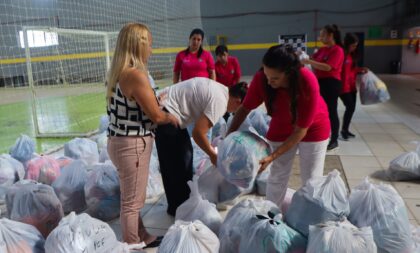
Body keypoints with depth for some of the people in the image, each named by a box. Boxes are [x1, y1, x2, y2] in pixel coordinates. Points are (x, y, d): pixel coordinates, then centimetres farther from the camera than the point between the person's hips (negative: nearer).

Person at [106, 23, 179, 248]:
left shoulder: (117, 73, 7)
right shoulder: (136, 75, -21)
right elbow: (156, 116, -16)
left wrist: (155, 99, 20)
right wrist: (172, 118, 3)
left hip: (120, 142, 10)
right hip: (132, 145, -9)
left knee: (132, 199, 21)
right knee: (132, 201, 6)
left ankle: (143, 237, 39)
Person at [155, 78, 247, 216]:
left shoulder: (220, 90, 10)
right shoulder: (220, 101, -19)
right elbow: (198, 133, -21)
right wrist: (213, 155, -5)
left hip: (166, 109, 10)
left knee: (185, 152, 18)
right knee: (175, 163, 1)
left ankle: (184, 201, 31)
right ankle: (177, 208, 17)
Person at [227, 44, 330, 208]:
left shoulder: (308, 83, -35)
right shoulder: (261, 79, -28)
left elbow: (301, 130, -29)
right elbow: (245, 108, -14)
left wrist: (273, 156, -35)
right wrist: (228, 137, -26)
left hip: (313, 128, -2)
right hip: (281, 127, 2)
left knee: (311, 179, 3)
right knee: (277, 176, 6)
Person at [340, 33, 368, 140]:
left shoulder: (352, 55, 14)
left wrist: (361, 70, 4)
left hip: (352, 86, 9)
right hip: (343, 86, -9)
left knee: (352, 108, 10)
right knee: (350, 107, -10)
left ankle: (346, 129, 22)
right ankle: (343, 130, 6)